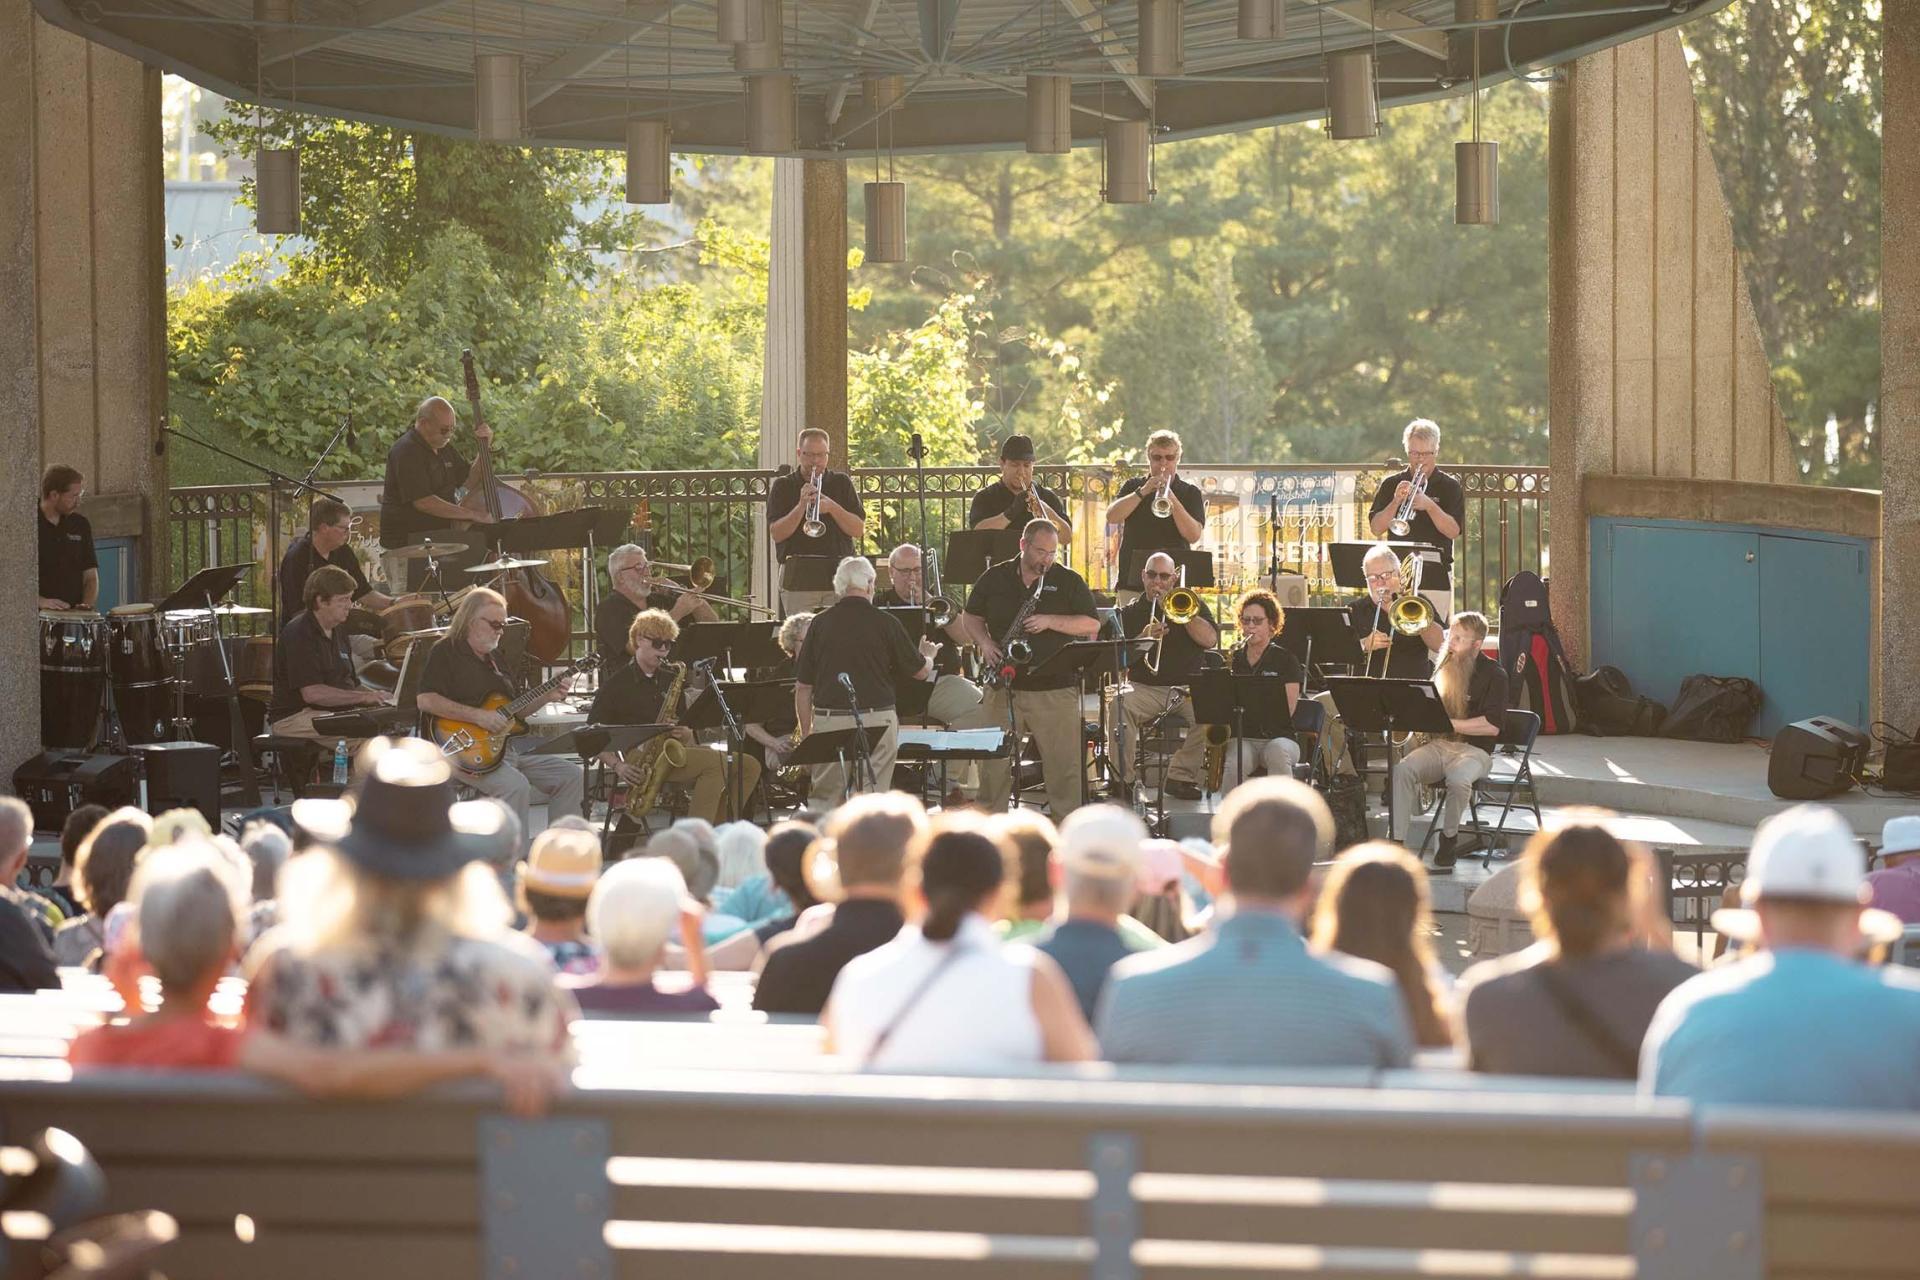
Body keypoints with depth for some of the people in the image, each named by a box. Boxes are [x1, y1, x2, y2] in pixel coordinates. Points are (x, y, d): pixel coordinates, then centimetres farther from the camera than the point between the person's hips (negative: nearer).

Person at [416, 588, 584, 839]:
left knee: (569, 774, 1)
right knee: (516, 785, -33)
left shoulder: (492, 658, 21)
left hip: (508, 747, 9)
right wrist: (478, 716, -23)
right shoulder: (446, 653, -6)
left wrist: (547, 697, 9)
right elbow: (425, 700, -21)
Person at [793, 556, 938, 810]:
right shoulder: (885, 623, -2)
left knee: (824, 805, 6)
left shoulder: (820, 623, 2)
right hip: (877, 721, -1)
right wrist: (928, 655, 31)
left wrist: (806, 733, 14)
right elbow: (921, 672, 7)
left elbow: (802, 687, 5)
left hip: (829, 722, 1)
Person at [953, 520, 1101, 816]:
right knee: (993, 763, 3)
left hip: (1056, 690, -1)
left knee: (1064, 764, -3)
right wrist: (984, 643, -4)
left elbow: (1092, 625, -1)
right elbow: (970, 618, 16)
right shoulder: (995, 578, 9)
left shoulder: (1068, 581, 4)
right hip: (1003, 688, 1)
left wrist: (1049, 621, -14)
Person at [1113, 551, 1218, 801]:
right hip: (1145, 688, 0)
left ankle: (1181, 776, -22)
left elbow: (1210, 640, -4)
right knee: (1118, 707, -33)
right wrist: (1144, 638, -16)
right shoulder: (1131, 612, 13)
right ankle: (1122, 779, -26)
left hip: (1187, 687, 0)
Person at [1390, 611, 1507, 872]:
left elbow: (1492, 726, -13)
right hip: (1437, 744, 5)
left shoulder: (1493, 675, -2)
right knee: (1402, 770, -27)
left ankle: (1449, 837, -14)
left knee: (1458, 779, -39)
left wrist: (1448, 723, -17)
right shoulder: (1444, 670, 17)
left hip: (1474, 750, -5)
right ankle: (1395, 842, -32)